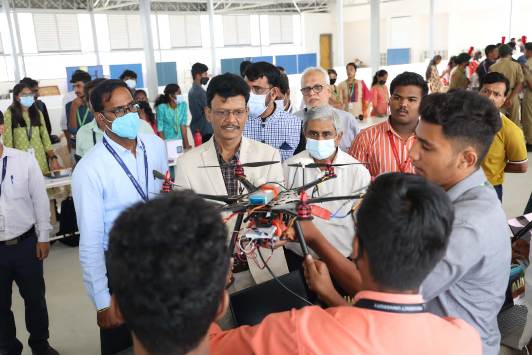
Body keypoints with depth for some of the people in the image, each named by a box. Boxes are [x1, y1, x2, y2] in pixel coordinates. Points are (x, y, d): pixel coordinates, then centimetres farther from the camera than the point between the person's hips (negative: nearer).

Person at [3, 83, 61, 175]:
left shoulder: (37, 113, 12)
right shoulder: (10, 114, 0)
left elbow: (45, 137, 8)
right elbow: (7, 140, -3)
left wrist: (53, 157, 0)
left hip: (40, 158, 3)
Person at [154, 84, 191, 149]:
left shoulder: (183, 105, -6)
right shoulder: (162, 107, -17)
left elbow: (183, 126, -6)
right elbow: (160, 130, -15)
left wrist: (187, 144, -11)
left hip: (180, 141, 3)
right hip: (167, 141, -3)